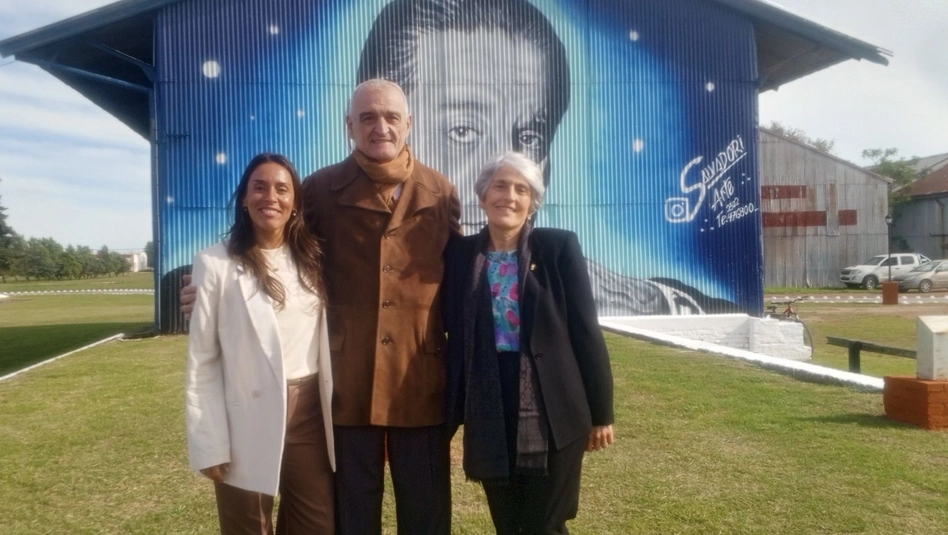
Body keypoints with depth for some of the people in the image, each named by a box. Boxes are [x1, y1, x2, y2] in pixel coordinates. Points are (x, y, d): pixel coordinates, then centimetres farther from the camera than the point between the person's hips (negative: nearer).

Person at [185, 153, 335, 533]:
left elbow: (327, 340, 9)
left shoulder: (313, 260, 8)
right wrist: (210, 445, -9)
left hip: (311, 414, 4)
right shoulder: (216, 264, -6)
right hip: (249, 420, -3)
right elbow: (202, 362, -5)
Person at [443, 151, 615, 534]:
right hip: (490, 415, 3)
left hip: (553, 413, -2)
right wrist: (453, 411, 5)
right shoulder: (461, 253, 2)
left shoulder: (559, 247, -5)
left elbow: (586, 330, -4)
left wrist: (601, 412, -2)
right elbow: (453, 332, 5)